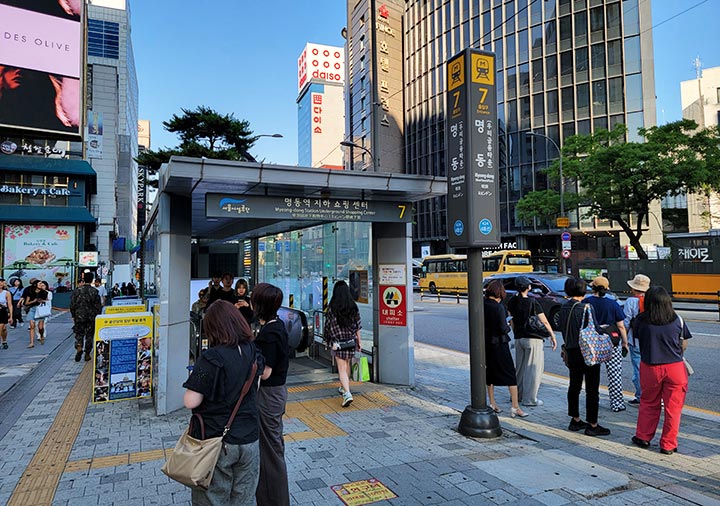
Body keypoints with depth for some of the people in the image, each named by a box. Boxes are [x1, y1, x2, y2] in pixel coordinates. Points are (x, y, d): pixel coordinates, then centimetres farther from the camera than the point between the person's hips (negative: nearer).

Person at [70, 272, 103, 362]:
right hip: (91, 317, 0)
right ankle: (87, 354, 12)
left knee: (79, 334, 10)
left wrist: (73, 316, 12)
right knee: (89, 335, 8)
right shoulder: (94, 291, -6)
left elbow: (72, 304, 1)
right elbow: (98, 306, -4)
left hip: (79, 316, 1)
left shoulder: (77, 290, -3)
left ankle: (79, 348, -16)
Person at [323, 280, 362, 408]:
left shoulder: (332, 308, -12)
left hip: (338, 342, -4)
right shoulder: (354, 307, -3)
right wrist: (359, 342, 10)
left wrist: (328, 341, 9)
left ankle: (347, 393, -16)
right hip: (351, 340, 4)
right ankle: (344, 387, 40)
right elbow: (357, 327, 1)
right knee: (347, 365, 22)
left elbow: (328, 326, -6)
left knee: (342, 368, -1)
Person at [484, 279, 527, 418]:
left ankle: (492, 403, 25)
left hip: (486, 343, 6)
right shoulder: (499, 307, -18)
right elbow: (503, 329, -19)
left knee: (489, 372, 17)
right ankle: (515, 407, 5)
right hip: (499, 344, -6)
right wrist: (508, 326, 1)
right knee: (510, 374, 3)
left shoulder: (482, 305, -1)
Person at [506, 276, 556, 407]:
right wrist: (552, 336, 0)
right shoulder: (532, 302, -13)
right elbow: (544, 322, -10)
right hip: (533, 339, -6)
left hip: (518, 338, 6)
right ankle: (529, 399, 3)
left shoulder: (512, 302, 2)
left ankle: (518, 395, 26)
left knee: (519, 367, 17)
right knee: (534, 369, 1)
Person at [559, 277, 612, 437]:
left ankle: (575, 420, 26)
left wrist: (568, 346, 14)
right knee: (592, 389, 2)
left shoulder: (563, 308, 2)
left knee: (574, 386, 16)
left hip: (571, 352, 7)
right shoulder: (585, 308, -18)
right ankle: (592, 425, 9)